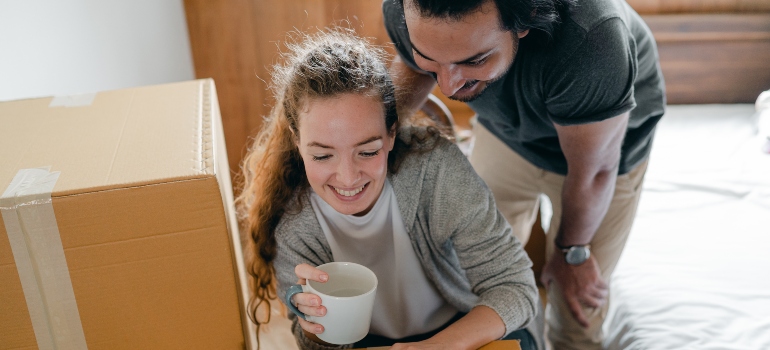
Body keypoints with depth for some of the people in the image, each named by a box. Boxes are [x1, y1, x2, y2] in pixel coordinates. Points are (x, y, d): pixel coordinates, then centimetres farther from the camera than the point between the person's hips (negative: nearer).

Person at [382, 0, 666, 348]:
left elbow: (593, 169, -27)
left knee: (577, 302, 8)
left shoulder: (588, 43, -46)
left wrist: (572, 251, -10)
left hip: (603, 136, -3)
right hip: (504, 134, 4)